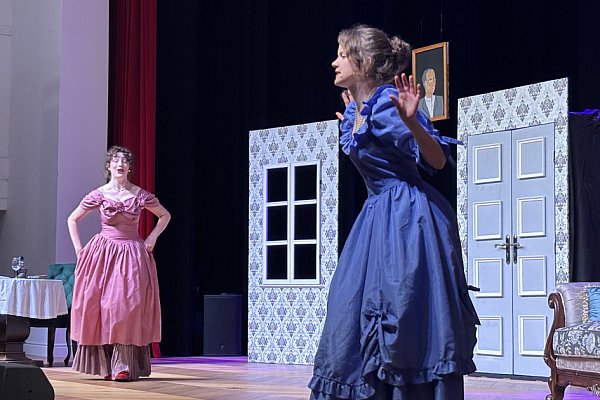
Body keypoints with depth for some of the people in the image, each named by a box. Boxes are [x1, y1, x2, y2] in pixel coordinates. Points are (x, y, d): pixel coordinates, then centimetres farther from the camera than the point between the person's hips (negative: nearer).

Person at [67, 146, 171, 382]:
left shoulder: (140, 196, 0)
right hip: (103, 253, 1)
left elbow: (165, 215, 16)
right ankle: (104, 365, 1)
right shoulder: (98, 195, 1)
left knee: (128, 305, -9)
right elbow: (72, 219, 13)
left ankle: (124, 365, -8)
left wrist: (152, 238, 5)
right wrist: (78, 248, 5)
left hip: (132, 254, -1)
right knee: (97, 305, -5)